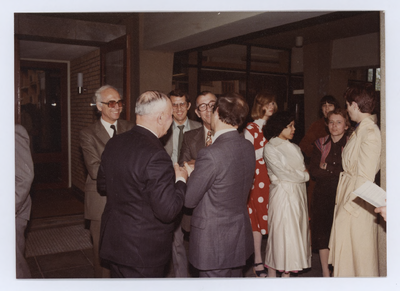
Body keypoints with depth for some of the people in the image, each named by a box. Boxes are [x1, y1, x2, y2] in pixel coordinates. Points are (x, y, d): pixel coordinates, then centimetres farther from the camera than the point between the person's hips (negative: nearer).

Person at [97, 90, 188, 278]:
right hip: (144, 250, -7)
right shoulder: (155, 155, -26)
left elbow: (102, 187, 12)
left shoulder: (113, 143, 0)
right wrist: (181, 180, -9)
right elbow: (167, 211, -24)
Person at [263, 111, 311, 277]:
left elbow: (303, 169, 13)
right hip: (282, 194, -6)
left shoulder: (294, 148, 14)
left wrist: (301, 173, -8)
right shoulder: (270, 148, -7)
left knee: (295, 231, 8)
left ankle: (287, 272, 17)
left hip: (298, 193, 7)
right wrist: (305, 175, -1)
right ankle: (272, 272, 10)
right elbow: (283, 174, -12)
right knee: (280, 232, -2)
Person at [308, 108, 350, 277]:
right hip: (323, 194, 2)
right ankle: (325, 272, 17)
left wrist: (327, 168, -11)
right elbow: (313, 171, 0)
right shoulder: (320, 144, 8)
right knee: (322, 231, 4)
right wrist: (338, 172, -10)